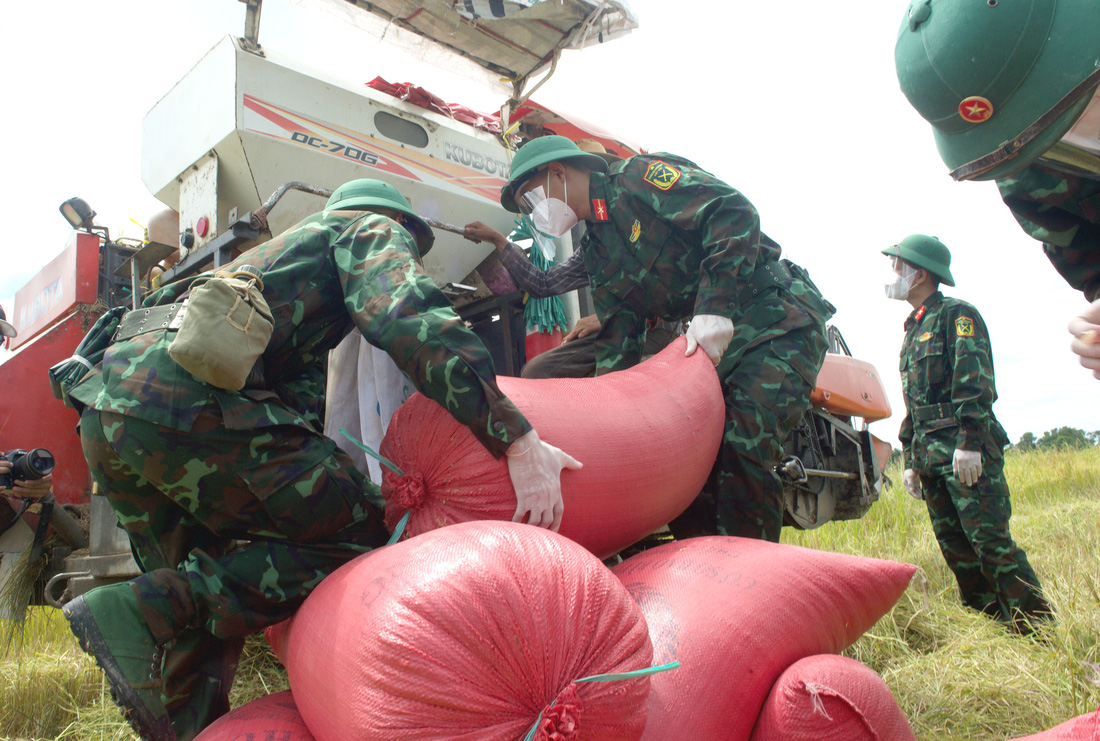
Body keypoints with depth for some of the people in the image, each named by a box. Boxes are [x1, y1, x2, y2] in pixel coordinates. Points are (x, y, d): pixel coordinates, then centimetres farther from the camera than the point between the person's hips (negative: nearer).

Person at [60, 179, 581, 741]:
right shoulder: (374, 230, 13)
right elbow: (409, 320, -10)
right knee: (359, 537, -4)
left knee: (205, 586, 22)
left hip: (104, 419, 10)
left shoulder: (282, 249, 39)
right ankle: (143, 610, -12)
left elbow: (300, 396, 34)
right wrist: (518, 440, -14)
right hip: (189, 404, -10)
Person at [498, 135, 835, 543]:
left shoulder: (640, 177, -7)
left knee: (744, 448, -20)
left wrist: (714, 307, -27)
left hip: (776, 318, -8)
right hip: (708, 340, 8)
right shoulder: (596, 253, 15)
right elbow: (617, 340, 13)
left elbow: (733, 212, -19)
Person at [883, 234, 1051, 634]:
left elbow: (974, 381, -13)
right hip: (931, 456, 8)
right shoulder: (913, 330, 24)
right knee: (957, 550, 7)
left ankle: (1040, 632, -4)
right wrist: (911, 460, 19)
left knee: (991, 542, -11)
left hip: (967, 453, -8)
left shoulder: (957, 315, -1)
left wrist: (969, 442, -22)